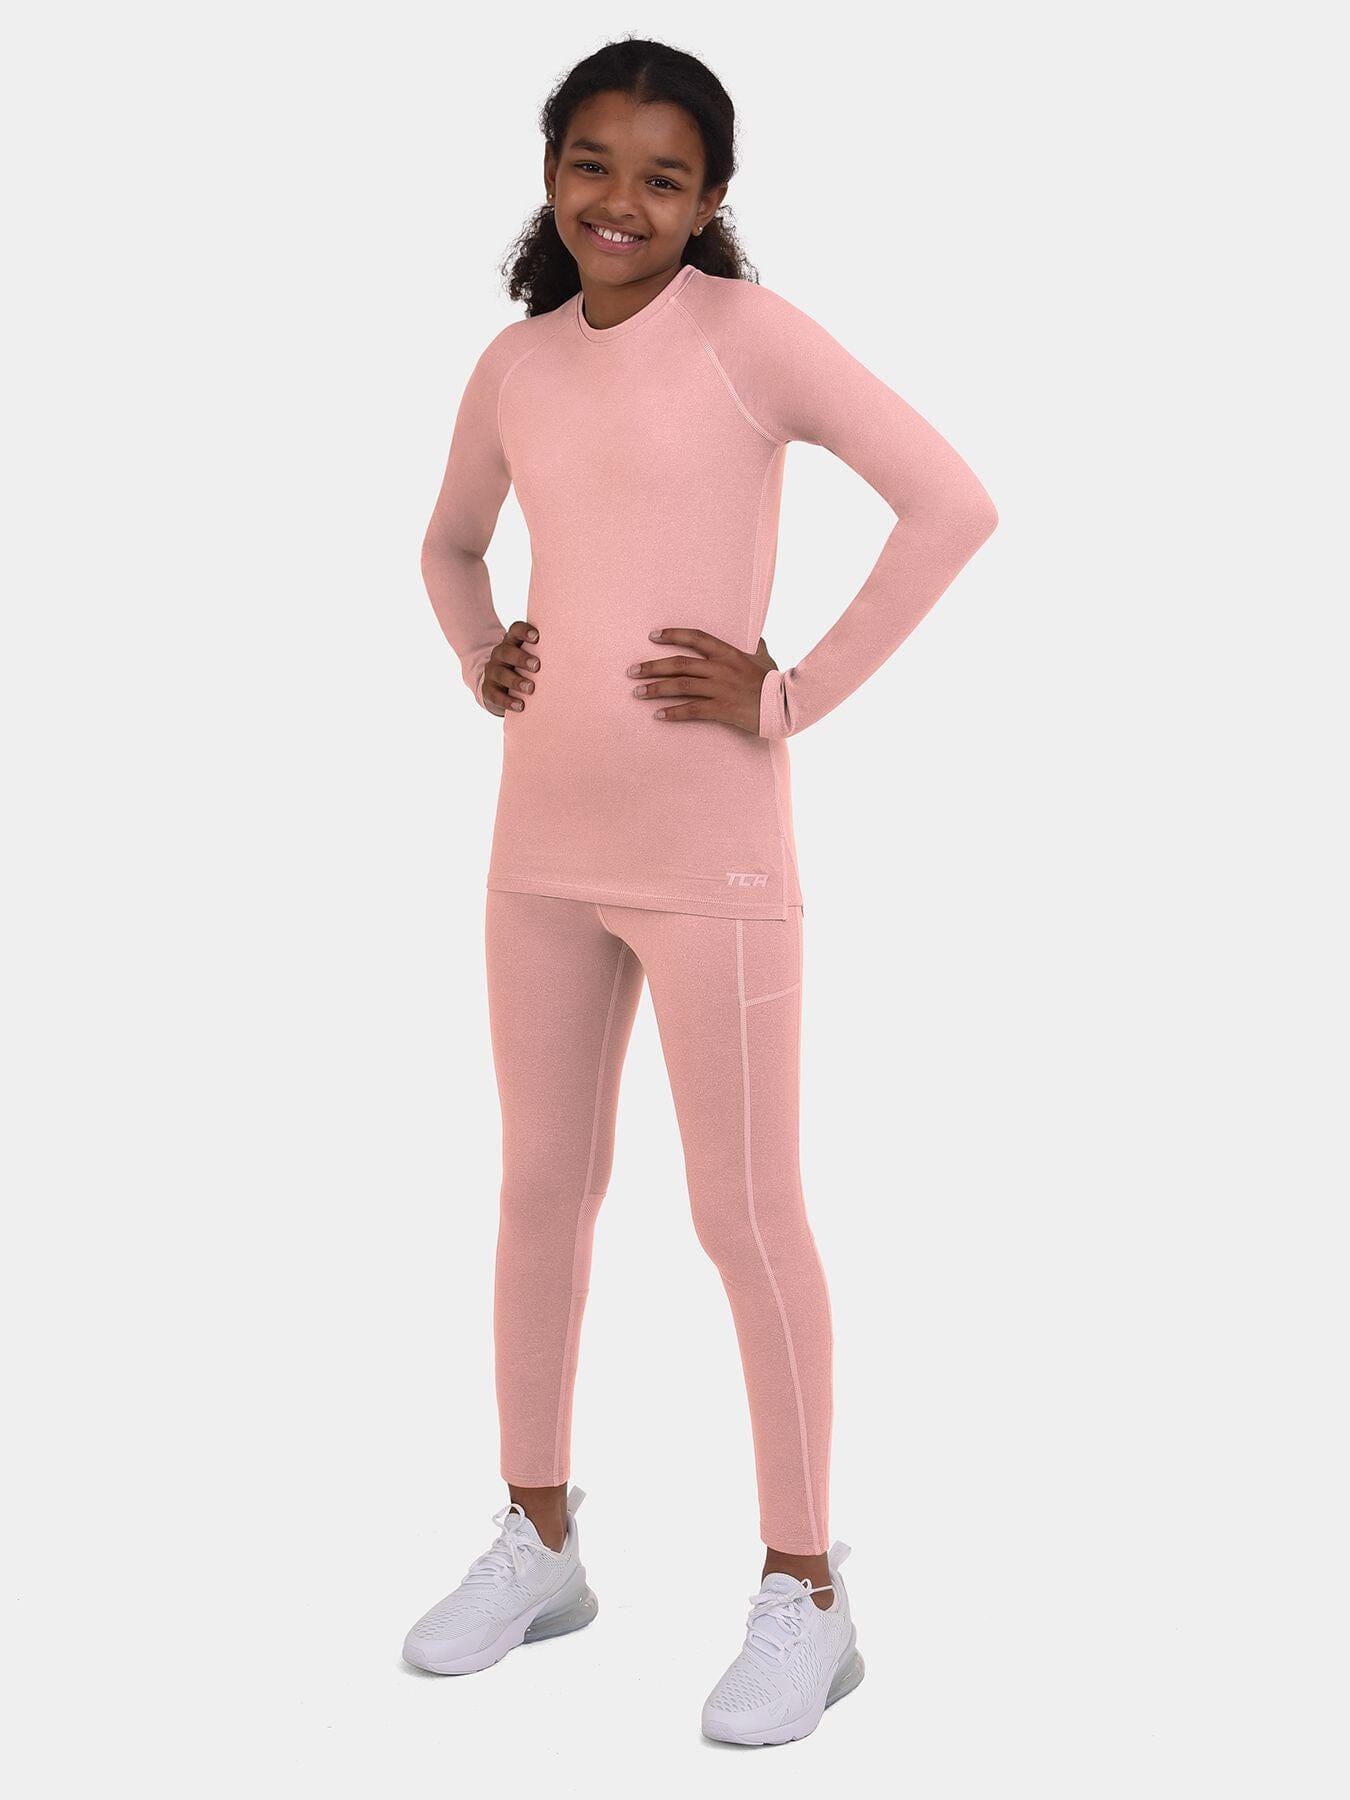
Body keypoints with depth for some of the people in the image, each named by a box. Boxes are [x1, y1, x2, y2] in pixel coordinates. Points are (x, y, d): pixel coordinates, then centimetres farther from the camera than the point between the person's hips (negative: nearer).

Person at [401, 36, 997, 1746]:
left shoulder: (746, 332, -7)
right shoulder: (516, 363, 9)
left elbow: (950, 502, -15)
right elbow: (449, 540, 27)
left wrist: (796, 693, -15)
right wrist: (478, 661, 8)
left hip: (709, 853, -6)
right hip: (541, 842, 6)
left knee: (745, 1217, 1)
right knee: (542, 1186, 14)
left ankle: (804, 1595, 15)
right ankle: (538, 1542, 31)